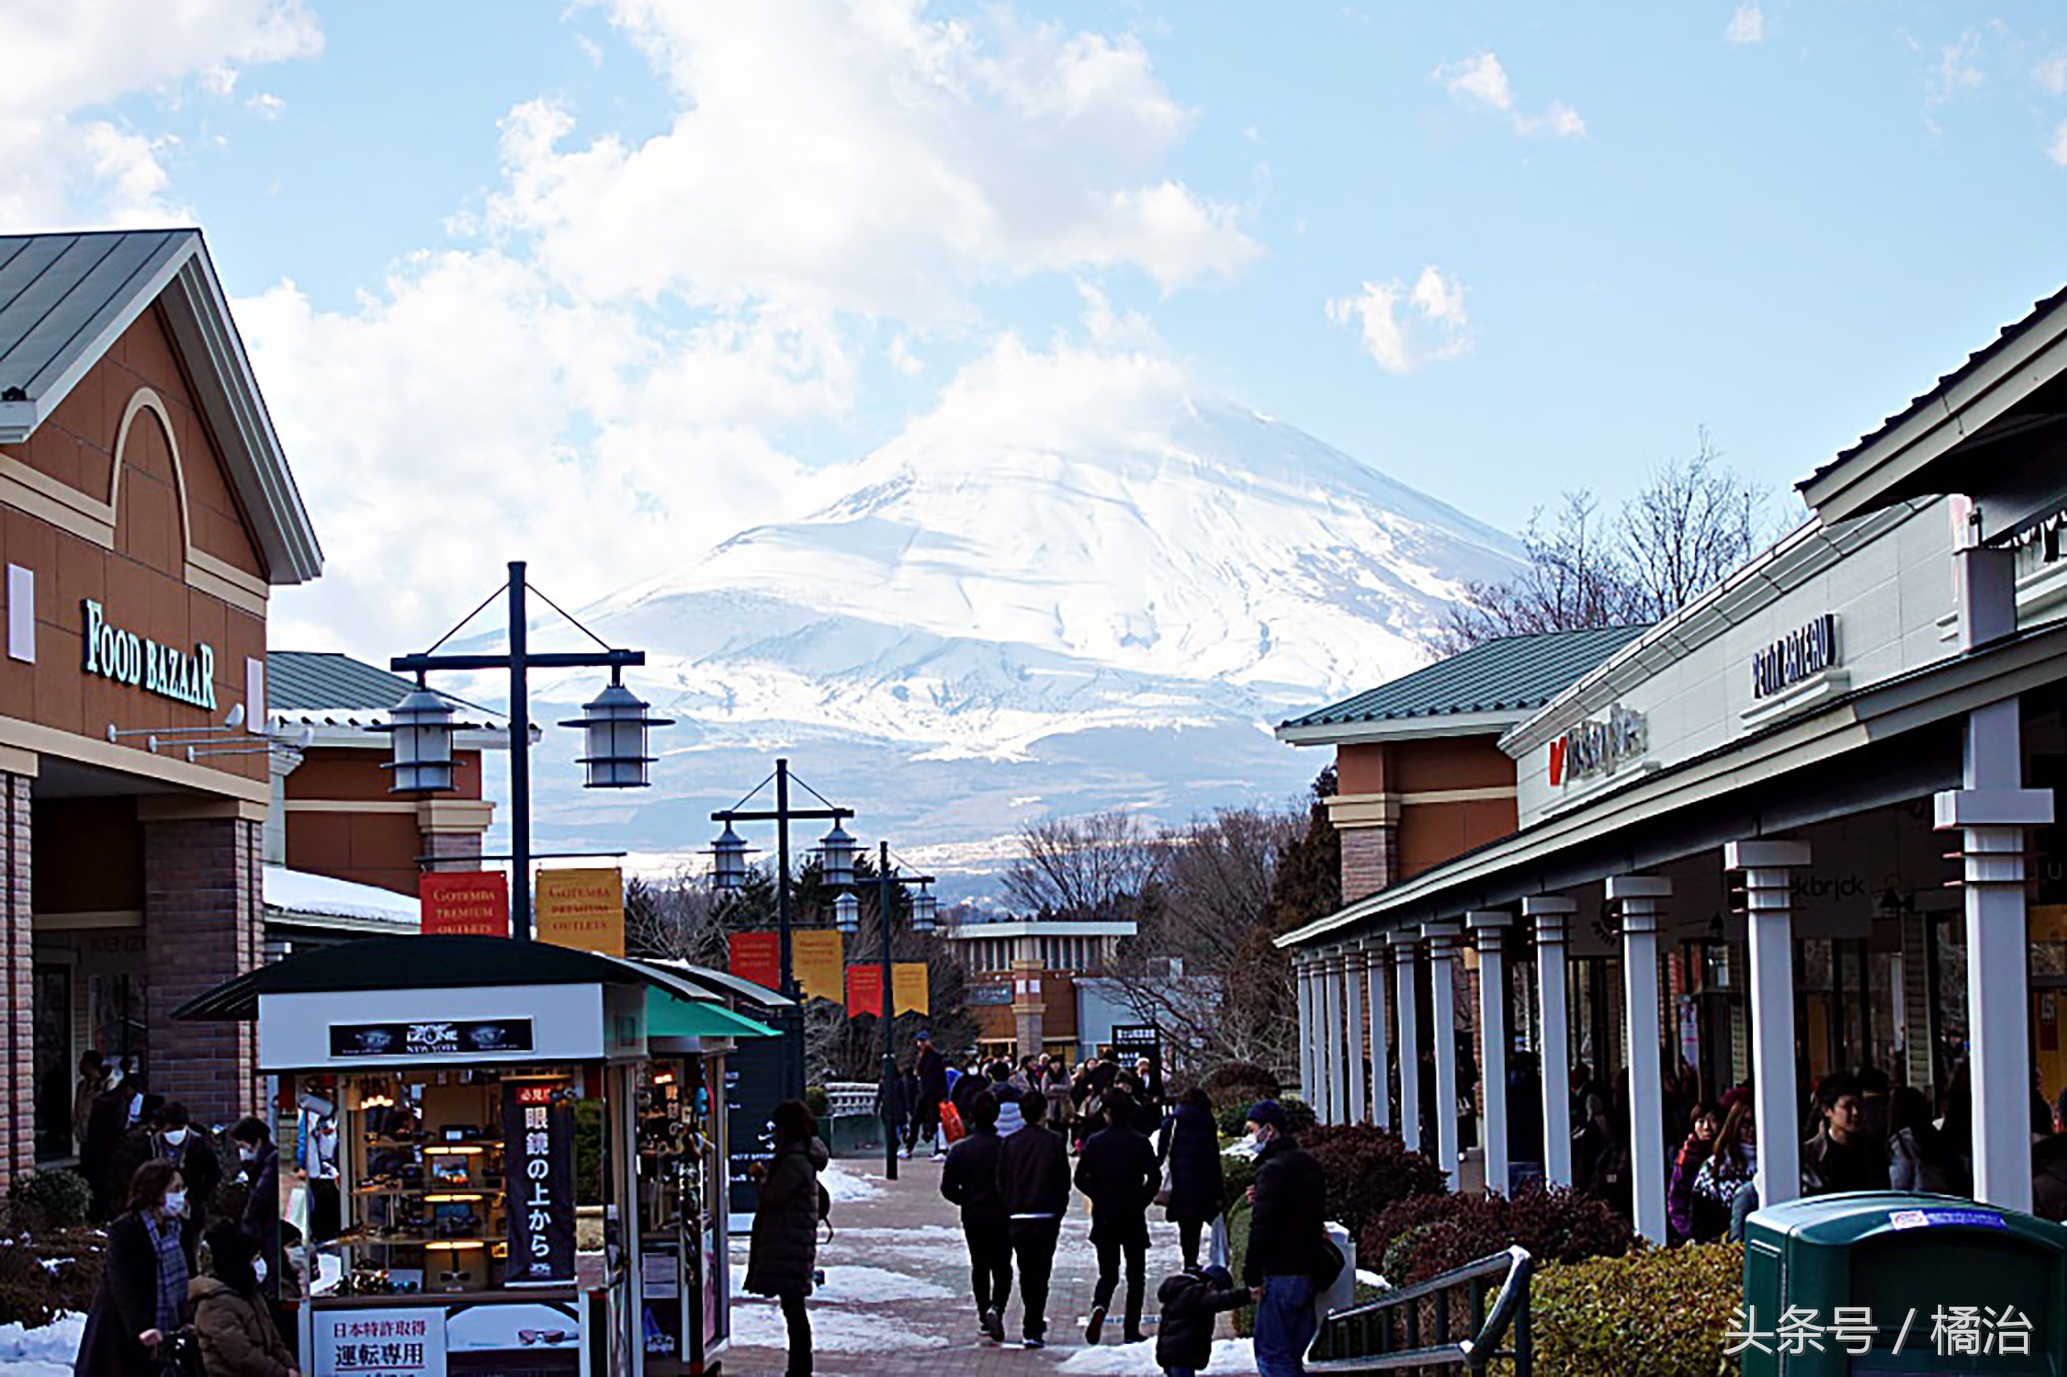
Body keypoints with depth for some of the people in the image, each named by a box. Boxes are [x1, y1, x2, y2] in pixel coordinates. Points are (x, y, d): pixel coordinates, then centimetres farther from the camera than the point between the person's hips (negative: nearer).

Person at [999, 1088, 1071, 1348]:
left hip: (1017, 1219, 2)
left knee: (1026, 1272, 15)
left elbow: (1001, 1183, 3)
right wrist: (1058, 1213, 9)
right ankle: (1032, 1329, -6)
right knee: (1040, 1273, 2)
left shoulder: (1009, 1144, 0)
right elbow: (1064, 1183, -2)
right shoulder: (1055, 1144, -5)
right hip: (1046, 1219, -2)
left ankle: (1034, 1322, 25)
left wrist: (1008, 1214, 12)